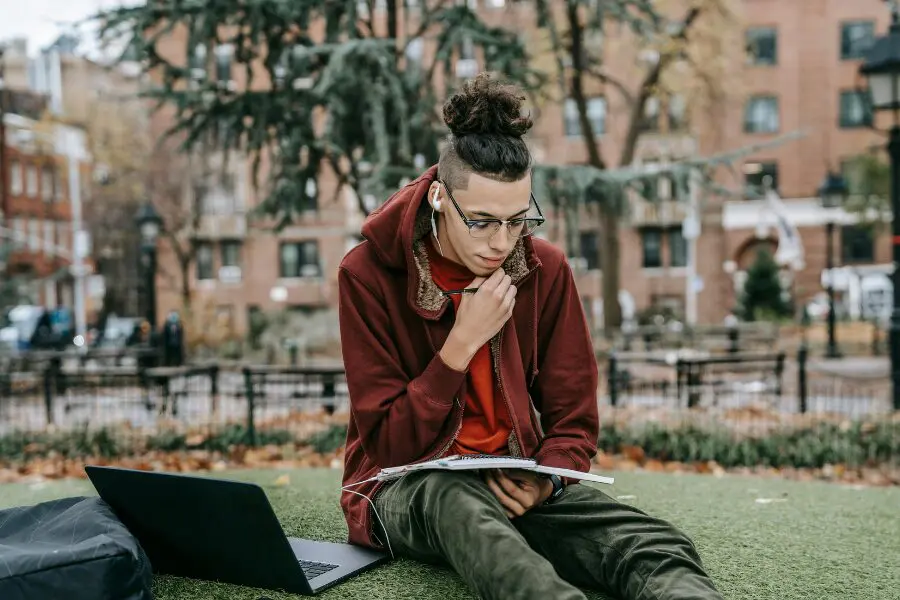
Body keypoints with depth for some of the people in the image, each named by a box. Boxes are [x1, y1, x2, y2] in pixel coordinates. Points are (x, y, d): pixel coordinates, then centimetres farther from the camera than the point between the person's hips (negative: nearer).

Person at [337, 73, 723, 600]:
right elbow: (388, 444, -11)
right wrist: (462, 343, -22)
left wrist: (546, 481, -18)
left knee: (657, 546, -27)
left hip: (516, 482, 3)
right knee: (456, 504, -41)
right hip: (408, 487, -2)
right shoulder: (369, 274, -11)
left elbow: (573, 421, 4)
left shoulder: (546, 270, -1)